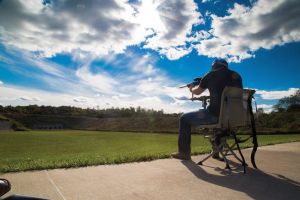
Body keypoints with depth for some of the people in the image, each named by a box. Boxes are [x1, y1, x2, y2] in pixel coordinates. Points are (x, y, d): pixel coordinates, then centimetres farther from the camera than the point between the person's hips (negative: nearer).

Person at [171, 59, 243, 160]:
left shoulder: (211, 75, 4)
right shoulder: (237, 76, 15)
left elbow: (197, 92, 20)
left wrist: (191, 88, 43)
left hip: (215, 115, -6)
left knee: (184, 119, 12)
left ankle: (184, 152, 15)